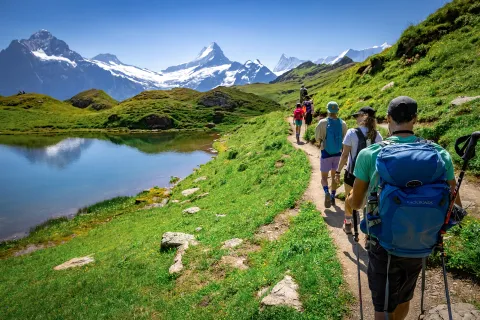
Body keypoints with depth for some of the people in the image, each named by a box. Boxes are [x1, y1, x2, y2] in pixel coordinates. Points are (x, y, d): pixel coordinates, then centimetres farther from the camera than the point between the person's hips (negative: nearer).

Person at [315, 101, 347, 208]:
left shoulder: (322, 122, -13)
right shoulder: (343, 123, -4)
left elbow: (317, 138, -7)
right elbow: (344, 139, 3)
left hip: (326, 153, -3)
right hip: (338, 153, 3)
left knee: (324, 177, 6)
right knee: (334, 176, 17)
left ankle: (327, 192, -20)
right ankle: (333, 197, 23)